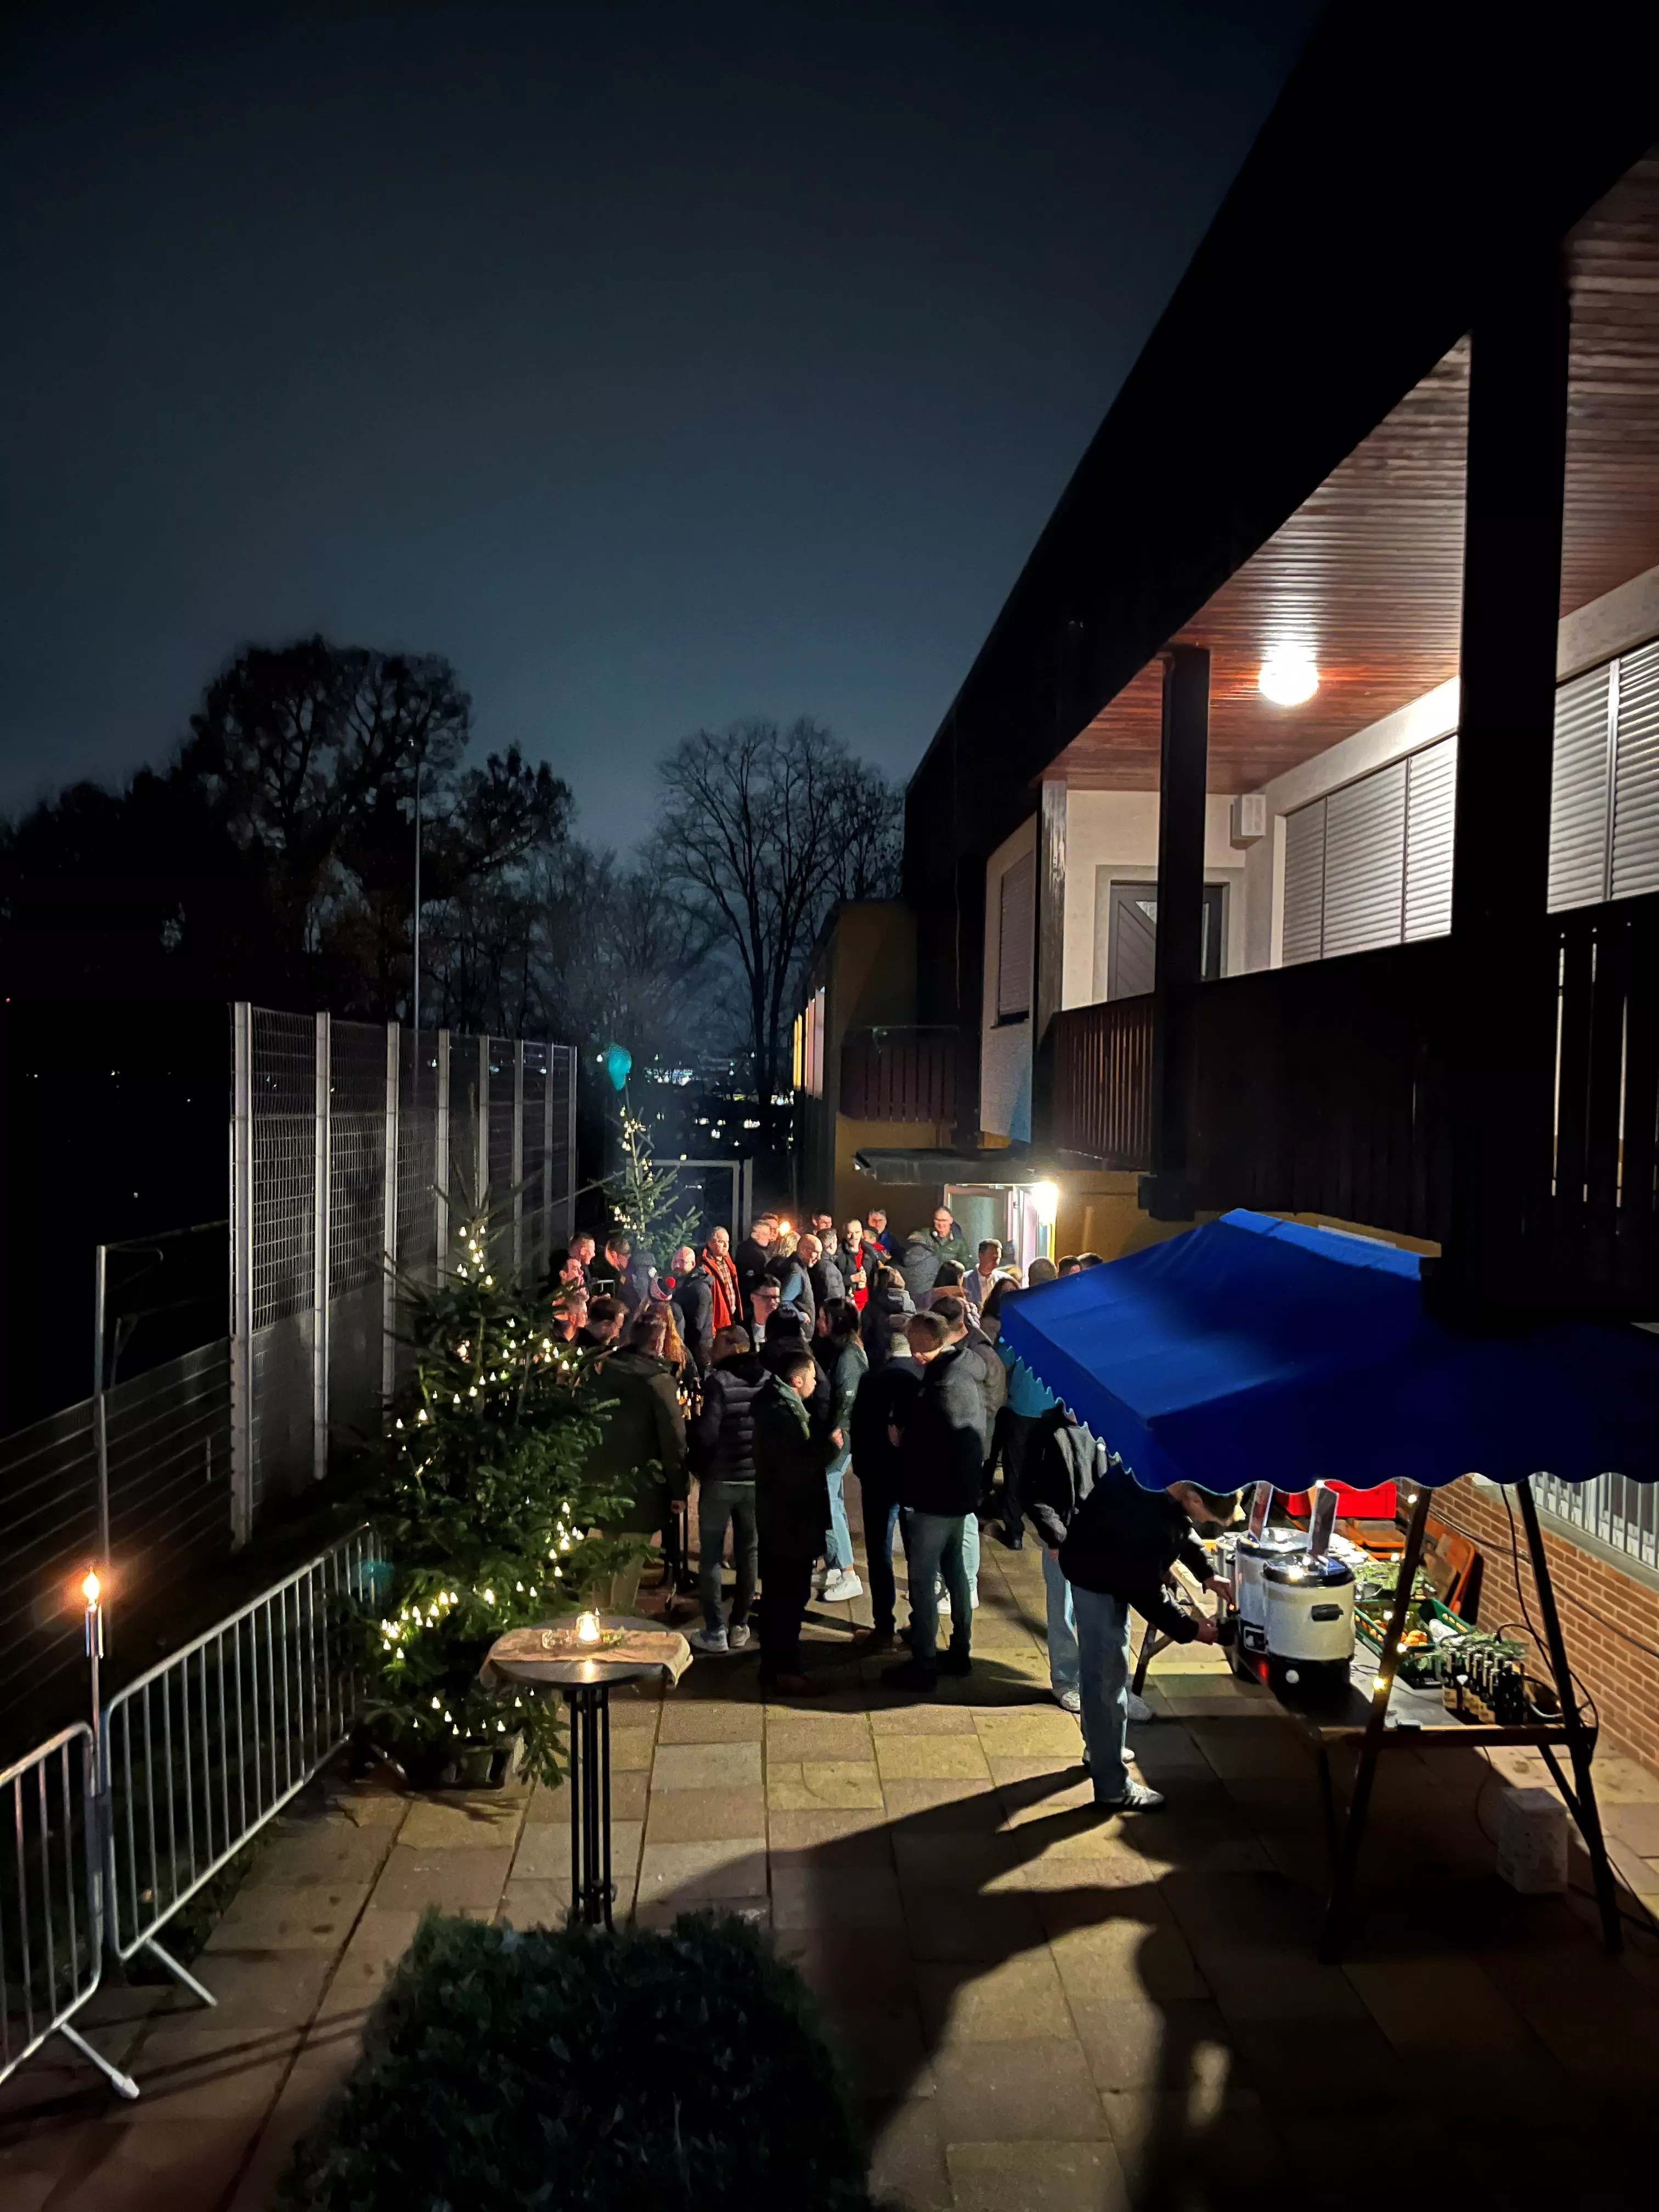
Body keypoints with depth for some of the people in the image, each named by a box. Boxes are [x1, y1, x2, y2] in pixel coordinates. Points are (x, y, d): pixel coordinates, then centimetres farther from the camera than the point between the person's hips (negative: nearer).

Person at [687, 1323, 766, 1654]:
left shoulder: (718, 1381, -14)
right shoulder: (768, 1380, 0)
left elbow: (707, 1432, -18)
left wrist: (699, 1465, -1)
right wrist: (762, 1461, 11)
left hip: (720, 1478, -4)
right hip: (756, 1478, 4)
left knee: (711, 1556, 6)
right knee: (748, 1552, 15)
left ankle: (715, 1631, 5)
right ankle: (740, 1626, 19)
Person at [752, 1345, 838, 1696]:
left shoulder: (778, 1404, 10)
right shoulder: (783, 1413, -23)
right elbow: (795, 1469, -30)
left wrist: (821, 1444, 4)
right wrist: (828, 1446, -21)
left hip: (778, 1518, 11)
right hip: (790, 1520, -11)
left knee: (778, 1593, 18)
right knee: (790, 1595, -1)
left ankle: (774, 1665, 28)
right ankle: (784, 1670, 7)